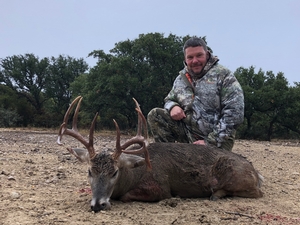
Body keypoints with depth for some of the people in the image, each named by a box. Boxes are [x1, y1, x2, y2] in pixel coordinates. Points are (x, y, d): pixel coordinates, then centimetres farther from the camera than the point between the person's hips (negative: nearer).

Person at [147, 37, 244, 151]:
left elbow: (234, 113, -15)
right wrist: (172, 106, -5)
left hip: (216, 141, -5)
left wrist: (210, 141, -19)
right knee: (154, 115, -8)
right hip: (188, 132, 5)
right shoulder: (181, 79, 9)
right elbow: (169, 100, 23)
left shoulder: (223, 75, -7)